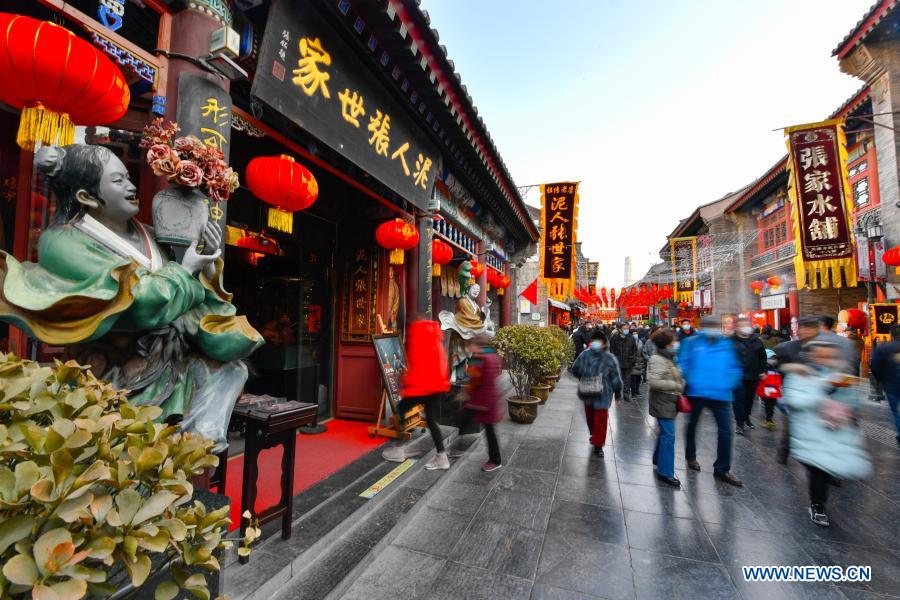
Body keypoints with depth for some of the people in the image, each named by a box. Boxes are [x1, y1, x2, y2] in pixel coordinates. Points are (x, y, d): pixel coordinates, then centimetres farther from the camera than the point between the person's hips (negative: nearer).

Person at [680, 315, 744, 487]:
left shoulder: (726, 345, 5)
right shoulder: (691, 342, -5)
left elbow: (735, 367, 8)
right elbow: (682, 363, -6)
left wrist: (730, 383, -6)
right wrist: (690, 380, -17)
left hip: (721, 394, 2)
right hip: (696, 393, -2)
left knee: (726, 431, 1)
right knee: (692, 426, 16)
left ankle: (722, 469, 17)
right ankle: (690, 456, 39)